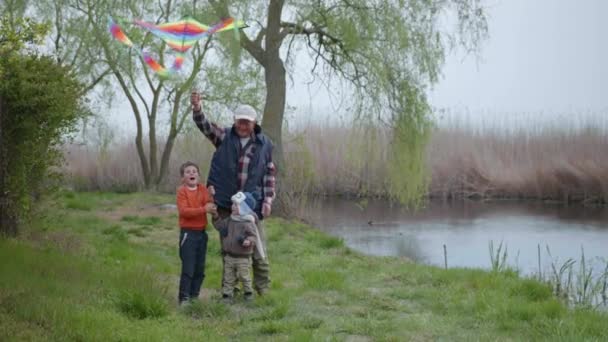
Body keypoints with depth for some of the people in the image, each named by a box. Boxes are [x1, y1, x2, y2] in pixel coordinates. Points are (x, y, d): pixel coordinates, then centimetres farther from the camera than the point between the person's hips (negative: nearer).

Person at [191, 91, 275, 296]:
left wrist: (268, 200, -4)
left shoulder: (264, 144, 1)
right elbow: (205, 126, -15)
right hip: (225, 202, 1)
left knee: (258, 247, 1)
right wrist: (197, 108, -34)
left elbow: (270, 174, 4)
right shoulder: (225, 137, 1)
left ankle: (262, 287, 14)